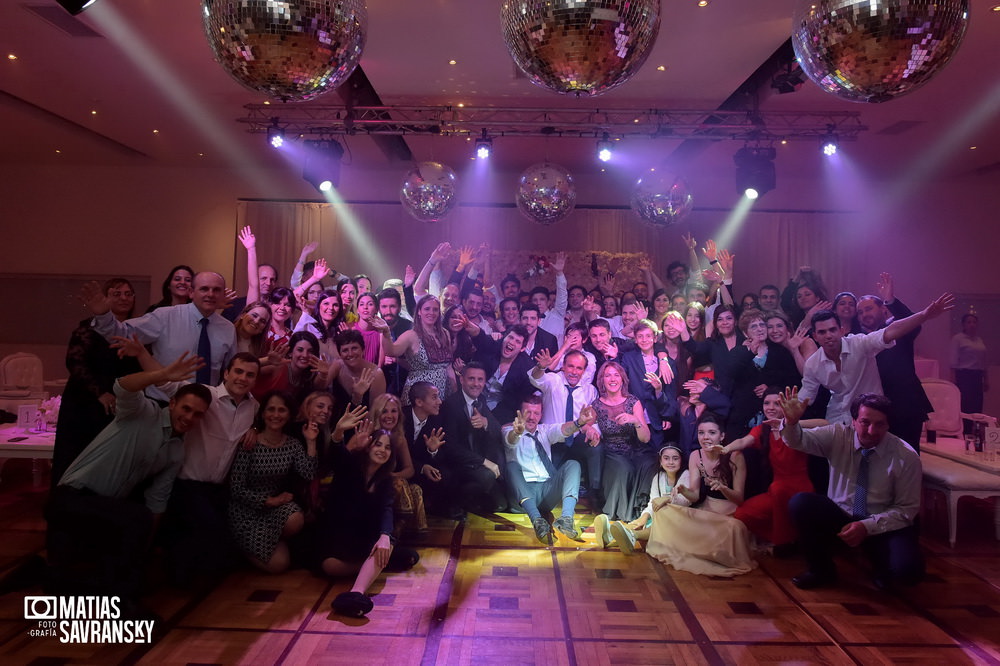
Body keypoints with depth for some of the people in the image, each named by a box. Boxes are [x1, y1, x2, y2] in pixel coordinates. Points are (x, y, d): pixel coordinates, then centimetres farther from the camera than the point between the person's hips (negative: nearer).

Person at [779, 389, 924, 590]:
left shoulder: (906, 457, -12)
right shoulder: (838, 436, -8)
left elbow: (907, 509, -8)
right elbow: (799, 439, -23)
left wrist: (867, 527, -22)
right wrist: (791, 421, -47)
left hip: (882, 526, -2)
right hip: (838, 517, 2)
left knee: (908, 569, -32)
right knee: (799, 503, -27)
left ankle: (884, 571, 10)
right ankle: (821, 570, -3)